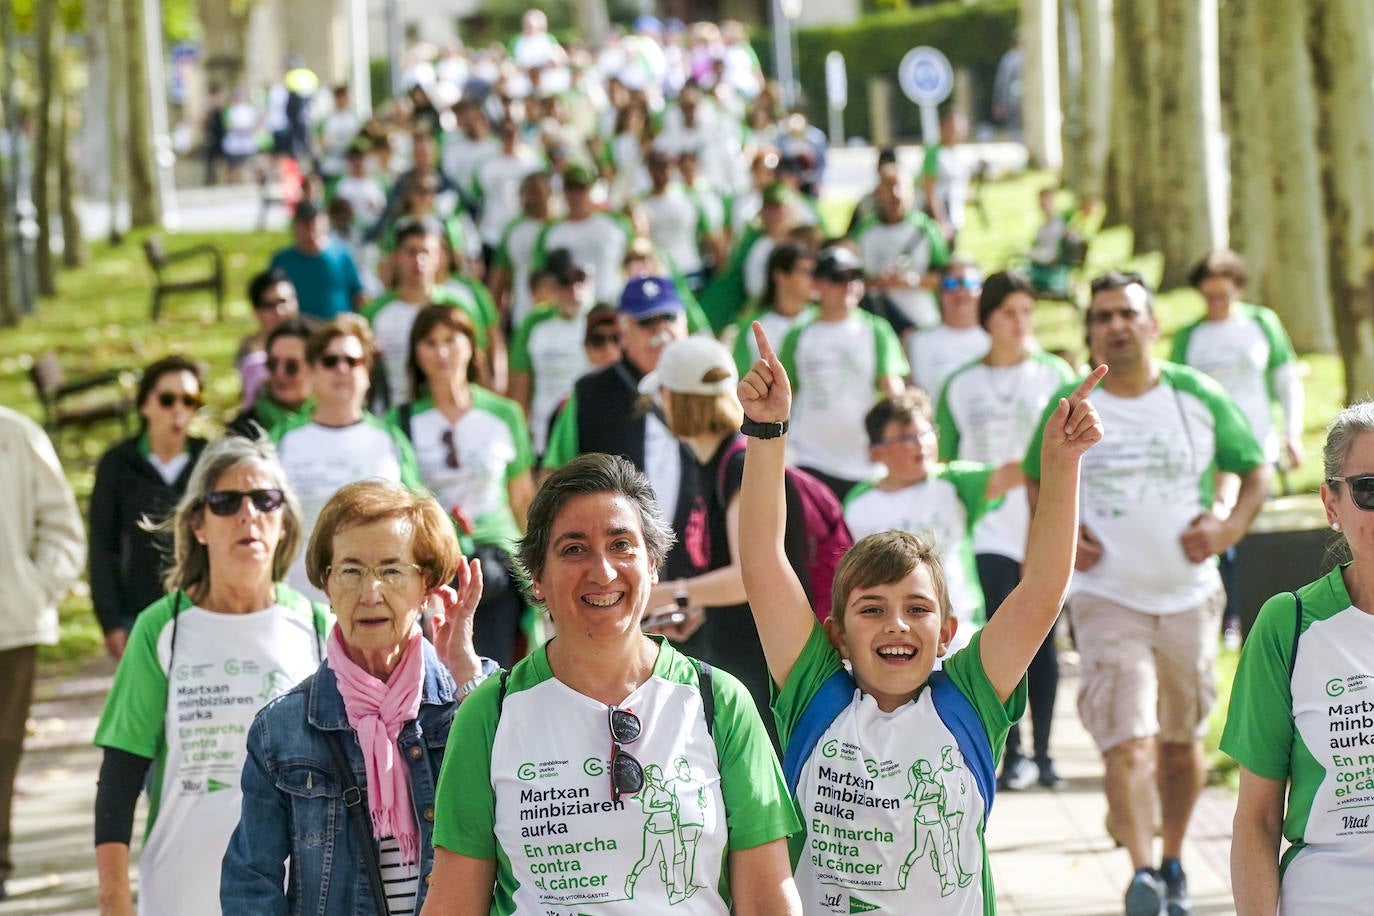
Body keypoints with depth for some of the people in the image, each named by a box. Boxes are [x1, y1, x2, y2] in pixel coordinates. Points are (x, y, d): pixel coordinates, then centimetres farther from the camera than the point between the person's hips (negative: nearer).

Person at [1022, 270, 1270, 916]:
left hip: (1189, 596, 2)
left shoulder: (1198, 397, -1)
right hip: (1107, 597, -2)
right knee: (1128, 742, -17)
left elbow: (1256, 470, 10)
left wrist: (1231, 527, -8)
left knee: (1180, 740, 13)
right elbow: (1037, 479, 16)